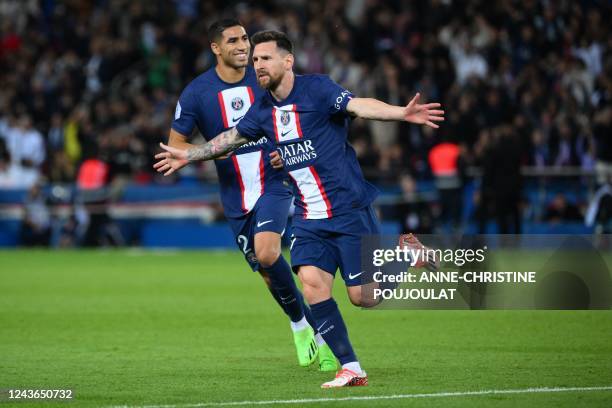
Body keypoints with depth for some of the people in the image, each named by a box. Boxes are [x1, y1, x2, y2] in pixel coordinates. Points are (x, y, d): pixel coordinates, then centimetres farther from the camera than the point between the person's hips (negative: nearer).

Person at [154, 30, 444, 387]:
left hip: (350, 209, -6)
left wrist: (403, 113, -46)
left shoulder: (317, 88, -12)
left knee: (362, 297, -8)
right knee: (312, 281, -14)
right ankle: (351, 368, -8)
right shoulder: (263, 110, 8)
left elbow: (359, 106, -28)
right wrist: (188, 155, 34)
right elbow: (232, 137, 26)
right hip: (310, 217, 6)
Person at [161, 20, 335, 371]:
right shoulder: (197, 93, -4)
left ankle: (301, 321, -6)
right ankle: (308, 330, 29)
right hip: (236, 198, 2)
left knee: (266, 253, -26)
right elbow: (175, 145, 1)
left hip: (274, 181, -2)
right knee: (268, 272, 7)